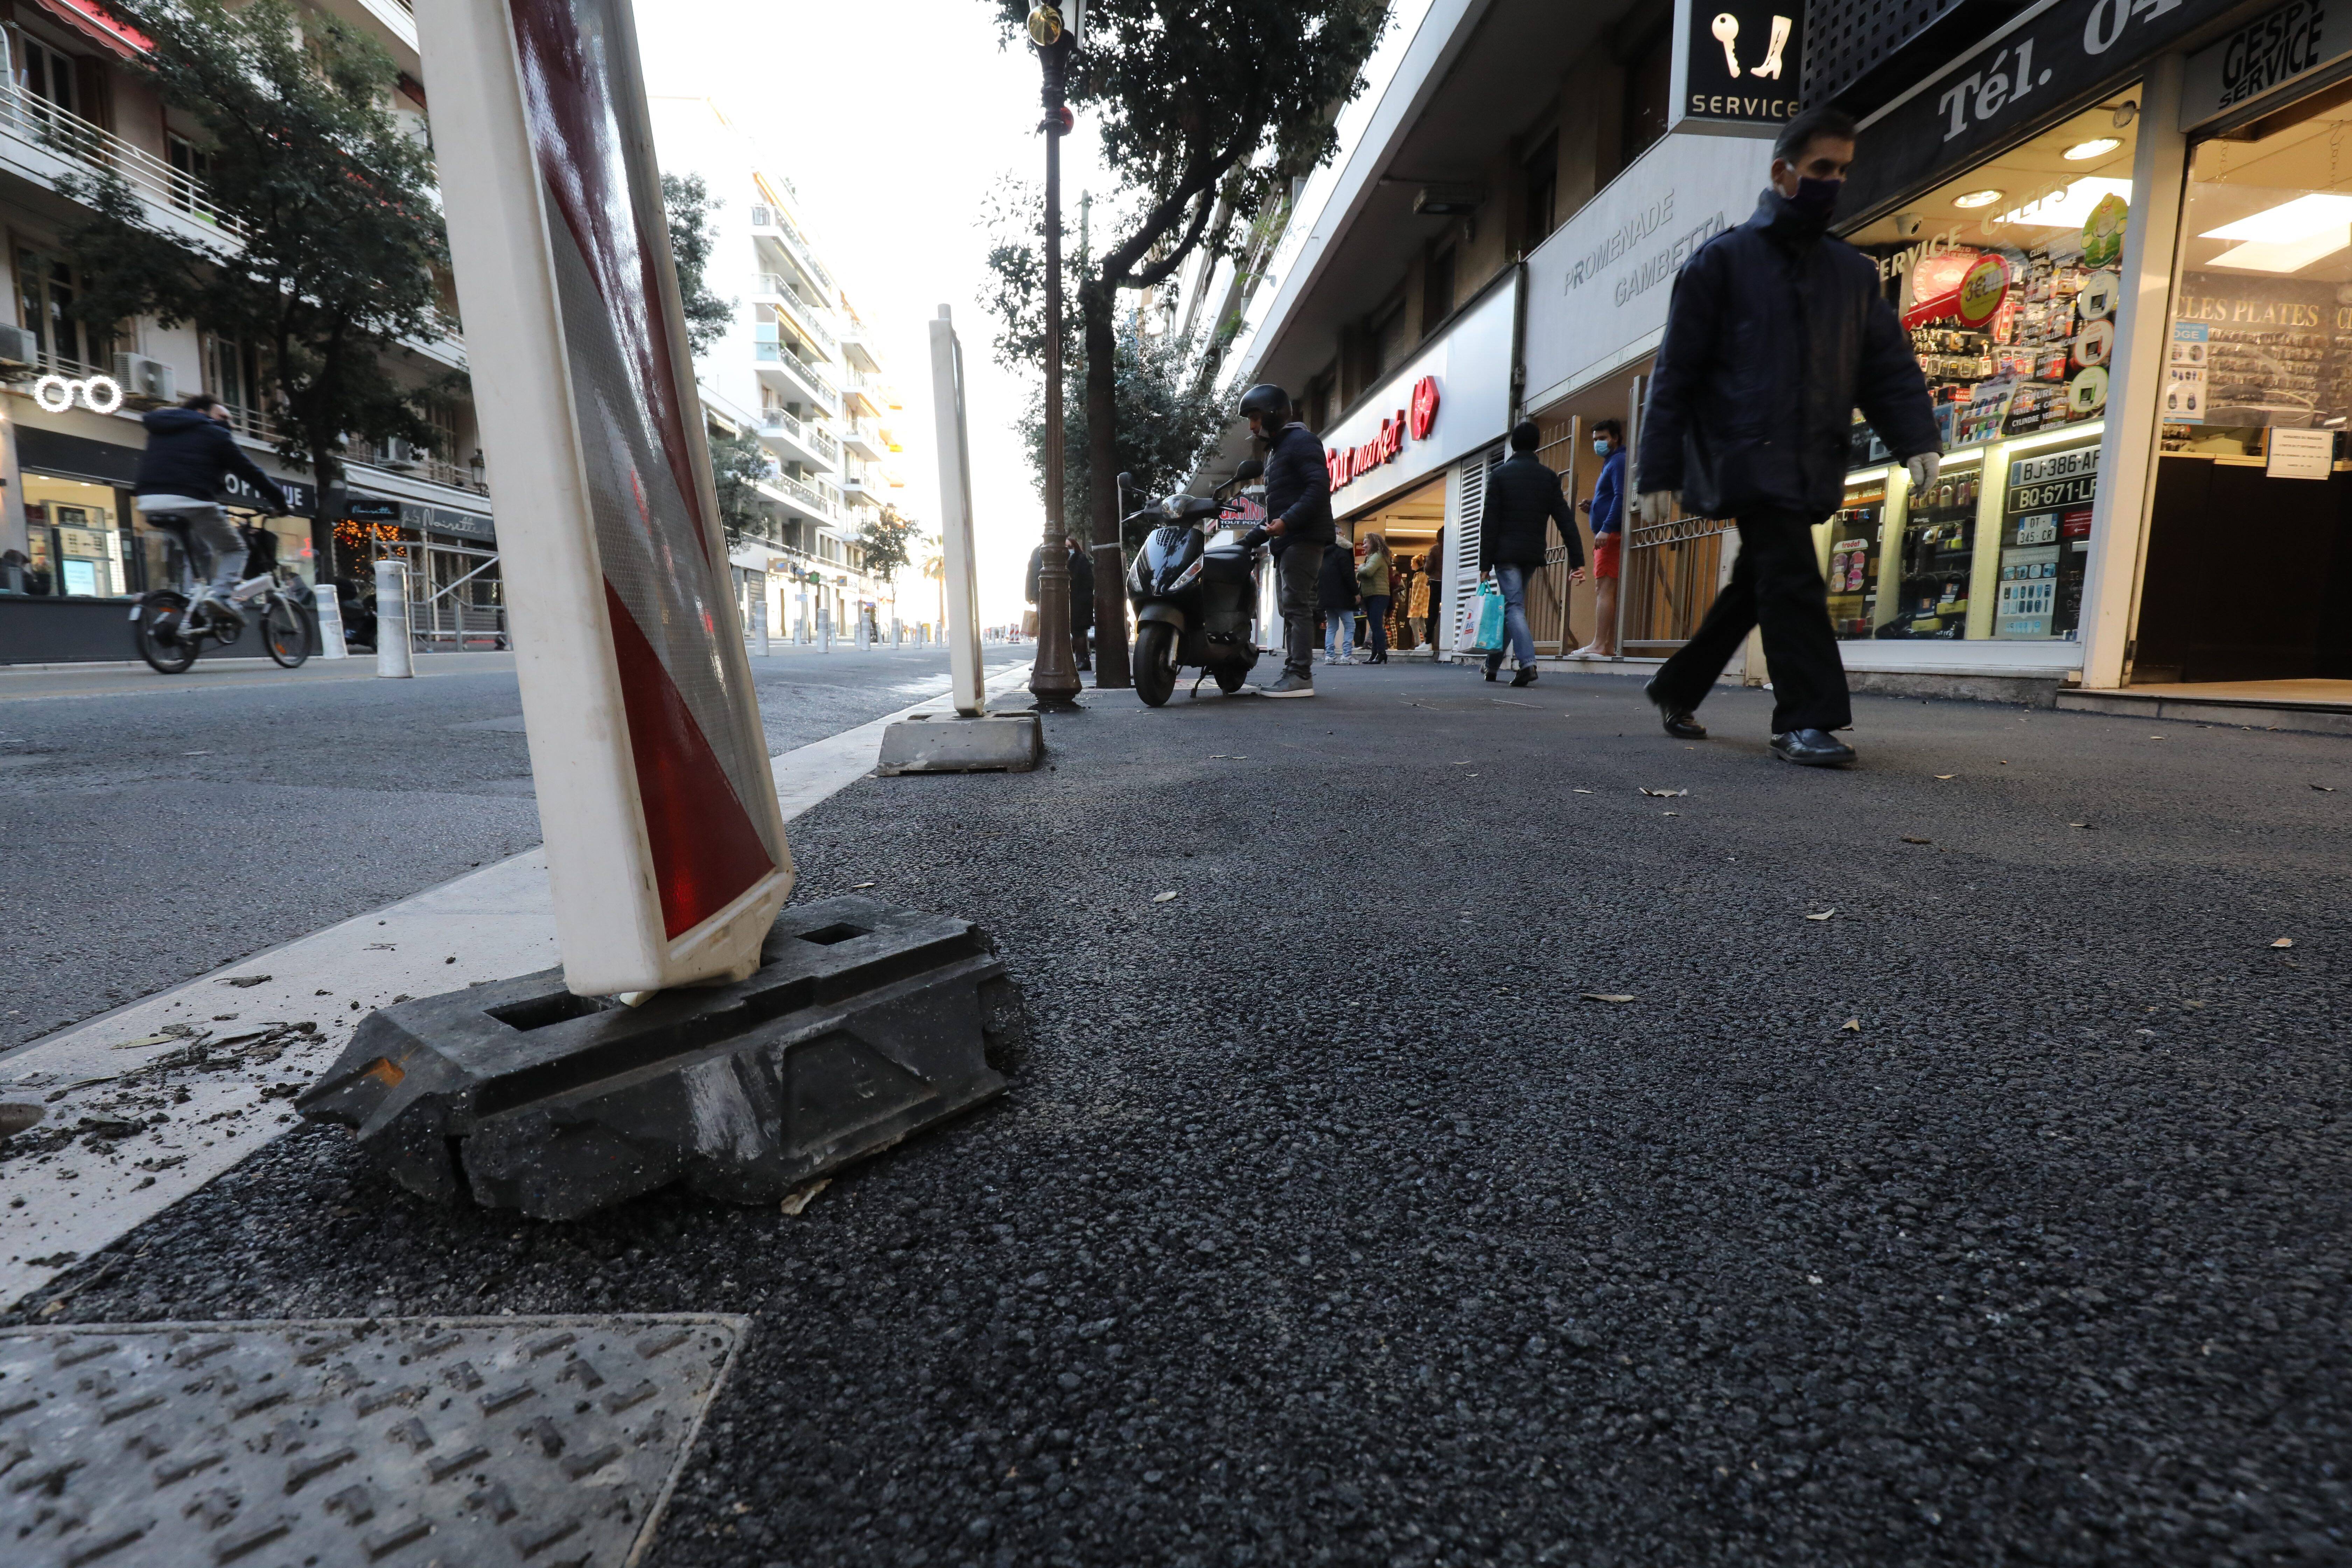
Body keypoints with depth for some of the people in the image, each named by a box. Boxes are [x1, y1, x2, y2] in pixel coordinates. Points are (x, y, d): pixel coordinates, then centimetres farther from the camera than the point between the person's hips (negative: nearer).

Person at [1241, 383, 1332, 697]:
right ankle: (1293, 672, 8)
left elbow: (1319, 486, -18)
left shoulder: (1300, 441, -5)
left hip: (1303, 538, -10)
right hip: (1287, 541, 10)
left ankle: (1301, 676, -16)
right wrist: (1272, 528, 14)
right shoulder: (1276, 449, 26)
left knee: (1297, 606, -14)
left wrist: (1287, 521, -23)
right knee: (1293, 608, 7)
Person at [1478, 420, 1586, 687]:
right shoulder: (1549, 477, 6)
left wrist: (1485, 563, -6)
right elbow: (1566, 520, 1)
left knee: (1513, 607, -7)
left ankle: (1528, 662, -26)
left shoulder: (1500, 474, -3)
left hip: (1506, 552, -4)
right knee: (1512, 605, 15)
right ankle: (1493, 664, 24)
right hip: (1533, 553, 4)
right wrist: (1577, 560, 0)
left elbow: (1490, 523, -8)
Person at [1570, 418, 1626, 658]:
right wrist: (1591, 508, 13)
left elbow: (1621, 497, -17)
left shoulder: (1619, 461, -4)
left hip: (1612, 535, -10)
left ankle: (1599, 646, -21)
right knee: (1606, 591, 6)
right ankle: (1609, 647, 4)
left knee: (1604, 589, -16)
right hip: (1606, 538, 10)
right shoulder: (1610, 464, 27)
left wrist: (1606, 529, -25)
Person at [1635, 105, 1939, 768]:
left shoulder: (1853, 271, 18)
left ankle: (1675, 689, 26)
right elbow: (1675, 374, -2)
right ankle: (1805, 720, -11)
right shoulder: (1723, 260, 3)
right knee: (1793, 583, -16)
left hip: (1812, 468, 6)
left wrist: (1915, 439, -3)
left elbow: (1889, 365, 14)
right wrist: (1659, 475, -8)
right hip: (1747, 458, -6)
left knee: (1754, 586, 11)